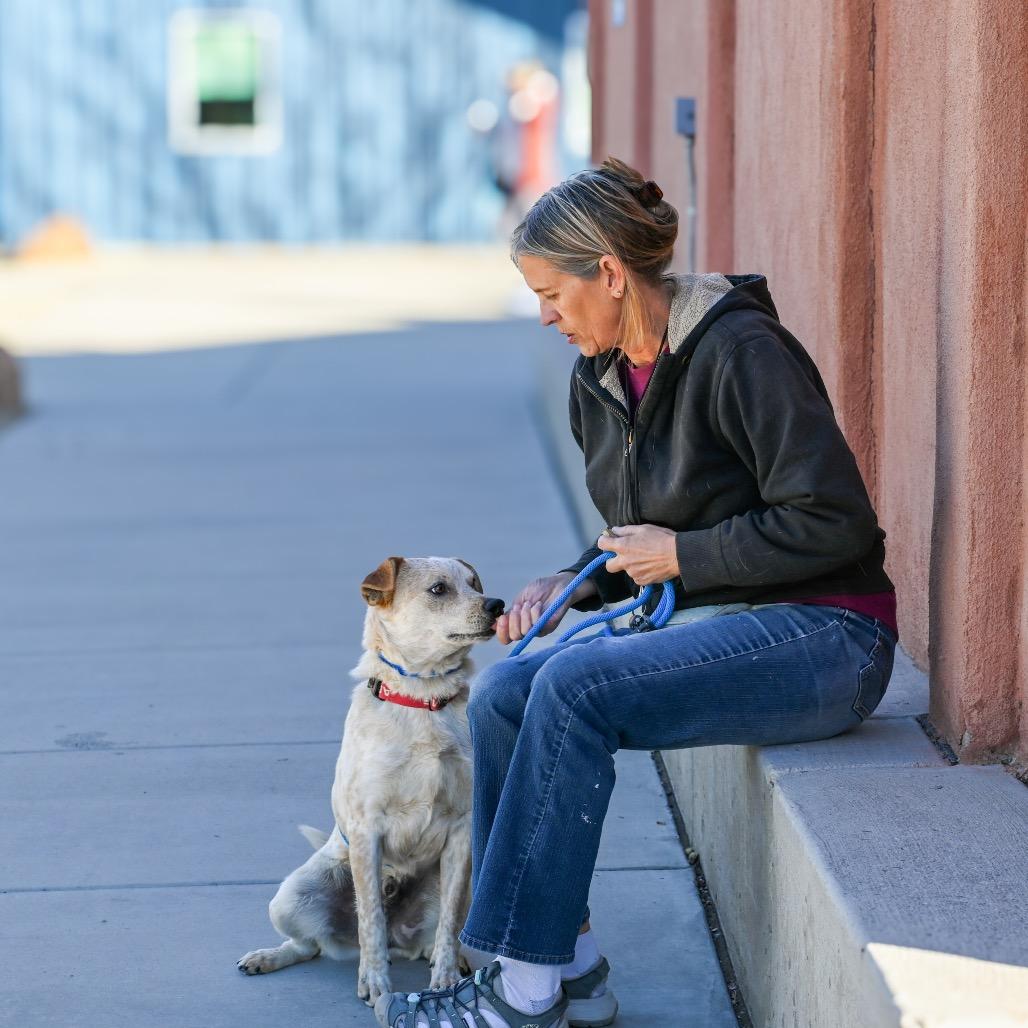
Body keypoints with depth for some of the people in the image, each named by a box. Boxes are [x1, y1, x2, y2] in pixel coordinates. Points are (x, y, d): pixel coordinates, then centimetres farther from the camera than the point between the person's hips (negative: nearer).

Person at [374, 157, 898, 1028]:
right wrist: (575, 583, 0)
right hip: (712, 622, 8)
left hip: (822, 639, -8)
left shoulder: (740, 352, -17)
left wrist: (682, 556, -16)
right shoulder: (599, 380, 9)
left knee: (573, 687, -26)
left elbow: (835, 522, -21)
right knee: (503, 694, -11)